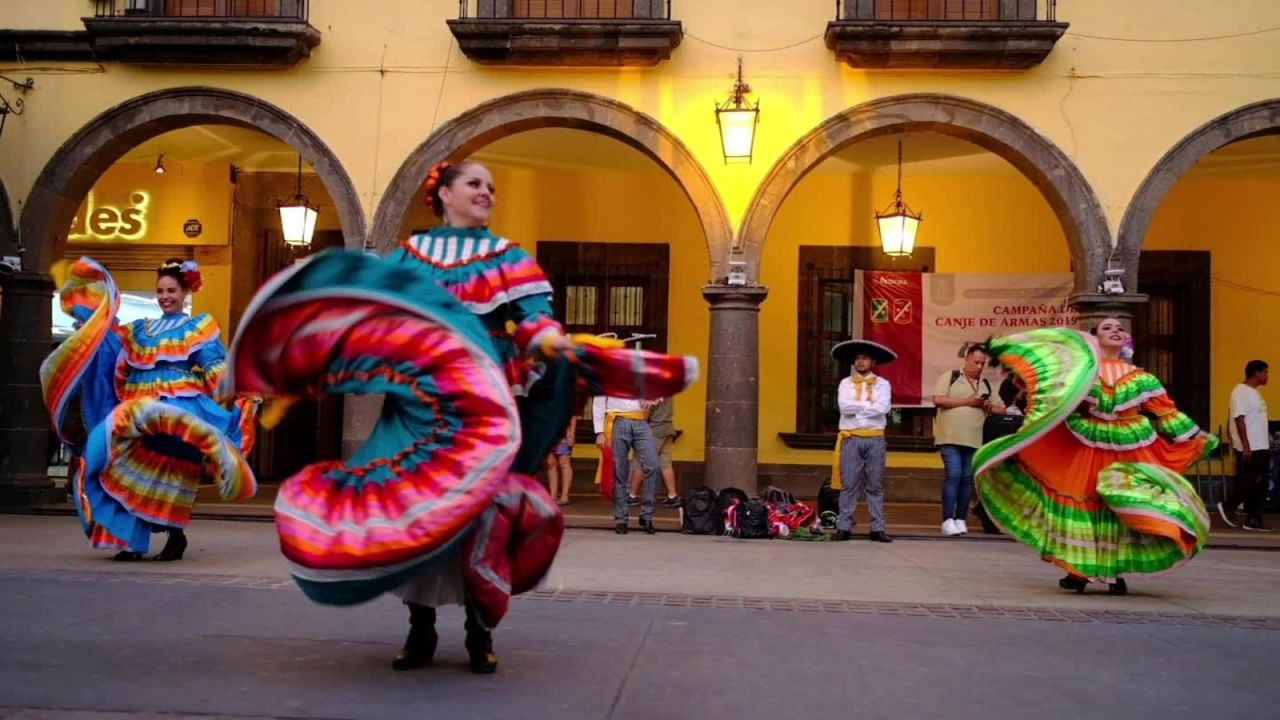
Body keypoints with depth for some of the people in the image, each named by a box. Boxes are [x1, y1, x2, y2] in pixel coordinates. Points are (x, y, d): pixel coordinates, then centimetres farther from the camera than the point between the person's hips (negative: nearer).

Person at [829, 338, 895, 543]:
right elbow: (844, 406, -8)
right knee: (849, 484, 0)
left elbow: (882, 408, -10)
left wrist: (856, 407, -7)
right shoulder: (846, 383, 9)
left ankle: (877, 528, 6)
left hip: (875, 439, 0)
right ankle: (844, 527, 2)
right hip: (851, 439, 0)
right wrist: (868, 405, -6)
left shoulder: (882, 384, 7)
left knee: (875, 486, 4)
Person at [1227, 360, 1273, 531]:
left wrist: (1267, 439, 16)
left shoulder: (1254, 392, 16)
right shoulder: (1241, 392, -13)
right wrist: (1246, 447, -23)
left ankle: (1253, 519, 11)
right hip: (1249, 449, -10)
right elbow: (1239, 420, -19)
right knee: (1248, 484, -6)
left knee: (1259, 485, 8)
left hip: (1261, 447, 10)